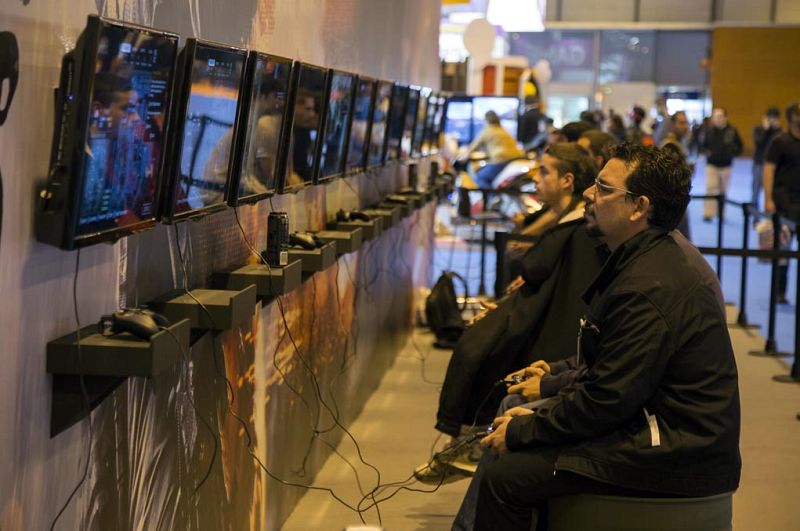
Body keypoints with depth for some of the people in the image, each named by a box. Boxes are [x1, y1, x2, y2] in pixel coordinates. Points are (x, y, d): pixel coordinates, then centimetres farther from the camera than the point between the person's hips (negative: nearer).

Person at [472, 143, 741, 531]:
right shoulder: (665, 253, 10)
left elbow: (607, 401, -22)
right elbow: (608, 371, 16)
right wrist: (543, 414, 10)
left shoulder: (648, 287, -24)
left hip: (673, 454, -11)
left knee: (505, 477, -15)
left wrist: (521, 431, -10)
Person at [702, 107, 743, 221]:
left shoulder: (732, 131, -6)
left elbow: (739, 145, 8)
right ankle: (708, 213, -10)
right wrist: (707, 152, -4)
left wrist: (733, 153, -3)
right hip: (712, 165, -1)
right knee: (710, 188, -11)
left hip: (726, 165, 1)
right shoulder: (709, 131, -5)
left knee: (723, 190, 11)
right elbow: (704, 145, 12)